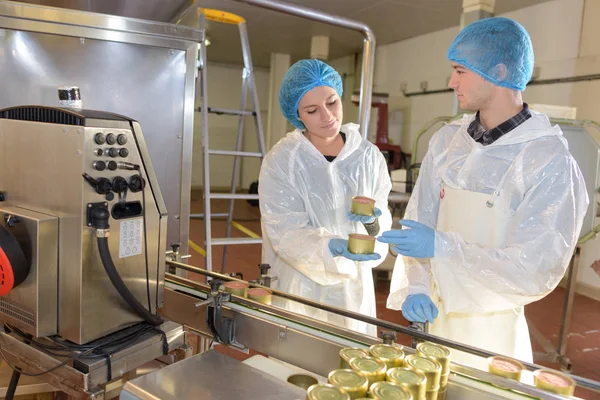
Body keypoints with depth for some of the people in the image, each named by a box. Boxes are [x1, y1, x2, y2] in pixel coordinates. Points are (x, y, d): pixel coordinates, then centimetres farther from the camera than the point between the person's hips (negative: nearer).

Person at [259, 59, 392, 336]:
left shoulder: (369, 156, -1)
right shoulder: (280, 161, -12)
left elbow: (383, 224, 2)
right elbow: (286, 233, -16)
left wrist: (372, 221, -21)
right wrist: (333, 247, -34)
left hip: (353, 285, 3)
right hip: (300, 287, -3)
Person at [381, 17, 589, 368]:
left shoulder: (550, 162, -16)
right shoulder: (447, 141, -1)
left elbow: (538, 271, -18)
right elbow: (418, 223, -1)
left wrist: (442, 246, -25)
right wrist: (417, 287, -14)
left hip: (492, 330, -4)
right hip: (436, 317, 5)